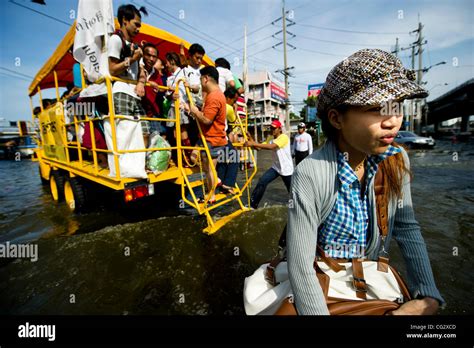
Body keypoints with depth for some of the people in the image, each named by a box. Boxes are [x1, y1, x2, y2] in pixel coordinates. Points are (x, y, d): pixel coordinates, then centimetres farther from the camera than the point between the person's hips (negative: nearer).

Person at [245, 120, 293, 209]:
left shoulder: (284, 137, -20)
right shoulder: (271, 140, 5)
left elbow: (271, 147, -36)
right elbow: (258, 147, -4)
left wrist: (253, 144, -43)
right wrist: (251, 139, -22)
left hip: (286, 169, -6)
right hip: (275, 168, 6)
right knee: (262, 181, -10)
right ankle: (253, 204, -3)